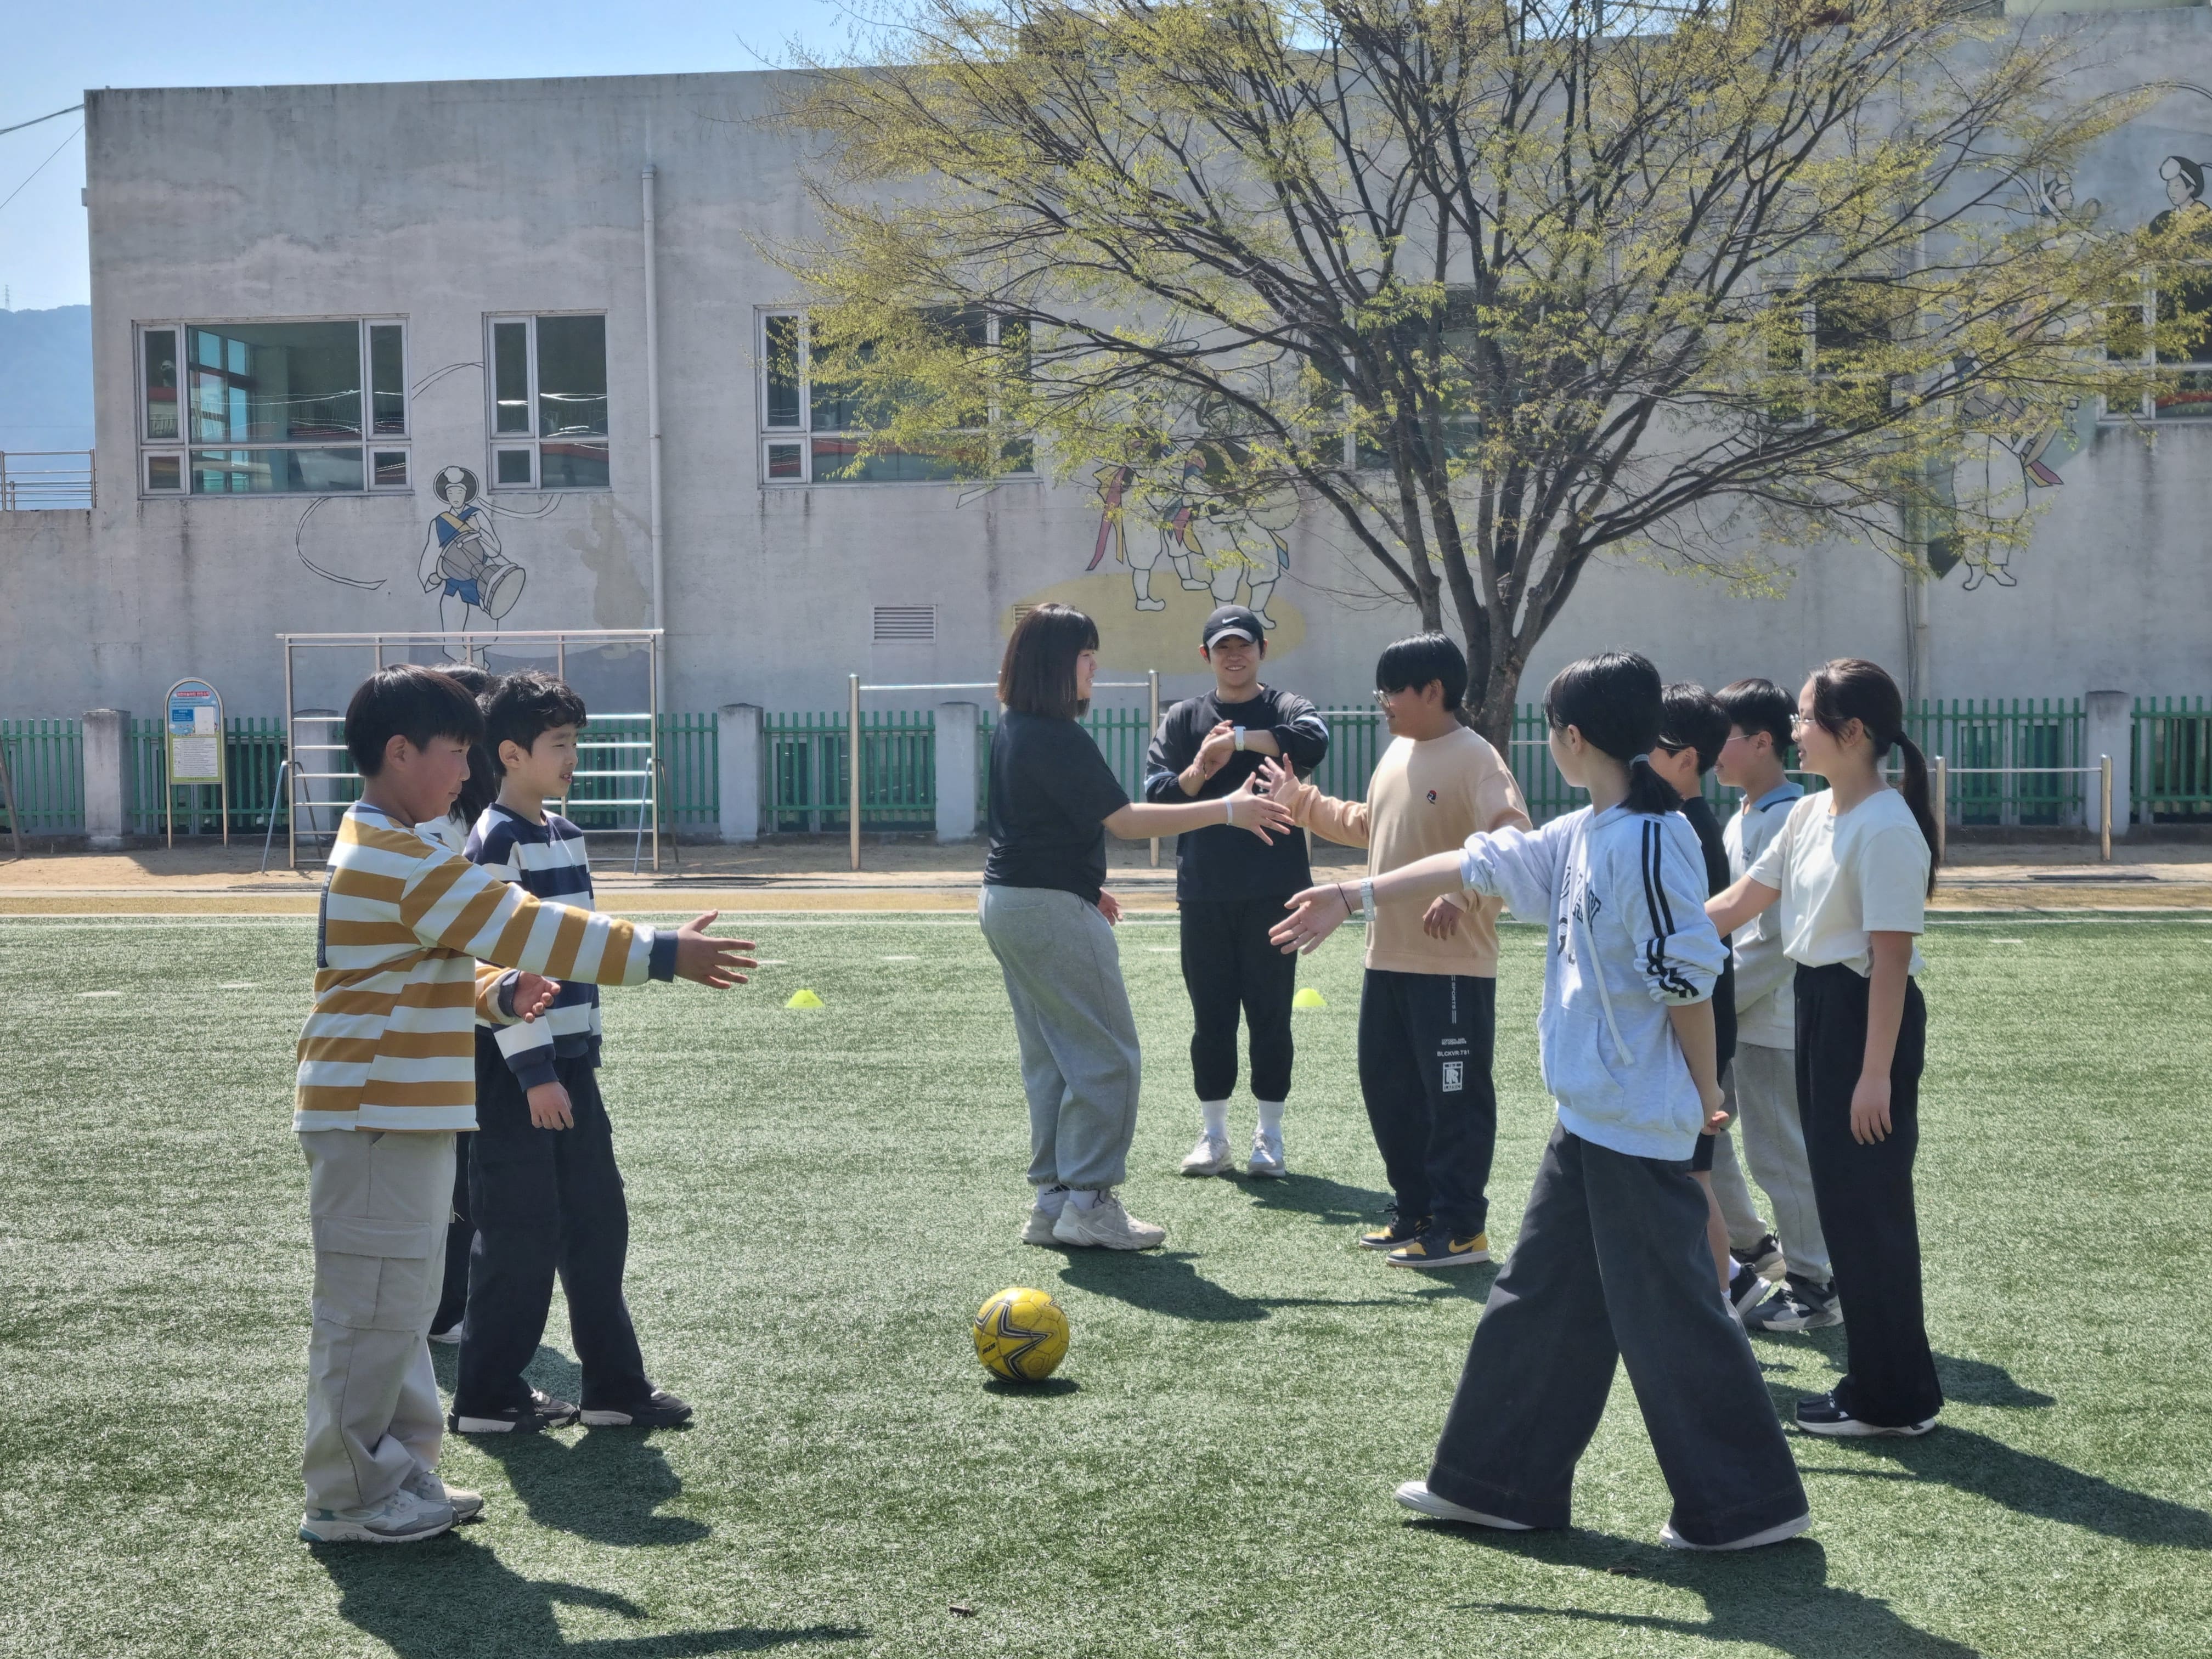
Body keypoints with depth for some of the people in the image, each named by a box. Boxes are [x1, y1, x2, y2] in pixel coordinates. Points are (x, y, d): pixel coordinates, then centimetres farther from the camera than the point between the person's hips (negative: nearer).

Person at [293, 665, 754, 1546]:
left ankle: (401, 1474, 25)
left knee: (399, 1304, 16)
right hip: (377, 1118, -11)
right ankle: (347, 1499, 7)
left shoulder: (384, 852, 17)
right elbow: (525, 928, -21)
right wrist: (659, 953, -18)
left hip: (401, 1116, 11)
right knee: (374, 1308, -2)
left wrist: (499, 997, 8)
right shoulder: (398, 861, -18)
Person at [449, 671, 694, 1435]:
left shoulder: (566, 834, 13)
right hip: (515, 1072, -8)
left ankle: (615, 1385, 17)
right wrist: (534, 1071, -20)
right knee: (520, 1234, -1)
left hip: (568, 1062, 8)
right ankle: (487, 1396, 12)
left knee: (597, 1224, 10)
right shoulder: (496, 840, -14)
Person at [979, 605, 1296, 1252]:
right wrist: (1227, 810, -20)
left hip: (1007, 902, 10)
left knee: (1050, 1060, 14)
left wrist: (1083, 887, 22)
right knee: (1108, 1058, -2)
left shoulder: (1012, 730, 11)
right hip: (1050, 911, -10)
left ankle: (1052, 1203, 18)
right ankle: (1088, 1203, 1)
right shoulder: (1057, 739, -20)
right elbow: (1127, 820, -22)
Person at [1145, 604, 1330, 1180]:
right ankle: (1213, 1135, 16)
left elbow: (1315, 741, -22)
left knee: (1271, 1015, 3)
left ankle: (1269, 1134, 13)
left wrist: (1240, 738, -22)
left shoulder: (1285, 709, 2)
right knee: (1211, 1018, 6)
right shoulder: (1182, 719, 10)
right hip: (1203, 895, 2)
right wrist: (1199, 770, -14)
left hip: (1273, 893, -2)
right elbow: (1155, 795, 3)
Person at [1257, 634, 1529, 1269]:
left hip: (1453, 964, -9)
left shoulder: (1474, 759, -14)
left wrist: (1460, 894, -36)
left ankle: (1460, 1228, 9)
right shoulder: (1397, 754, 14)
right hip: (1388, 958, 9)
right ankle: (1415, 1210, 28)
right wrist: (1301, 800, 24)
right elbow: (1367, 825, 27)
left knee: (1455, 1097, 0)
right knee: (1388, 1087, 15)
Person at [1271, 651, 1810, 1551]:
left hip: (1638, 1123, -10)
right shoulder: (1581, 836, 10)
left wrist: (1703, 1093, -10)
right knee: (1542, 1300, 16)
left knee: (1669, 1312, -2)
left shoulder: (1651, 838, -18)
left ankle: (1747, 1504, 11)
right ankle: (1498, 1482, 28)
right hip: (1588, 1117, 10)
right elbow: (1478, 864, 19)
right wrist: (1354, 898, 22)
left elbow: (1687, 977, -18)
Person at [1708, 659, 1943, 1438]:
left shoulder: (1887, 828, -17)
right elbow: (1736, 905, 14)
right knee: (1840, 1197, 13)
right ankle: (1876, 1380, 24)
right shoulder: (1809, 816, 9)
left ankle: (1896, 1398, 10)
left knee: (1868, 1201, -2)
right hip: (1815, 1006, 9)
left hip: (1866, 1013, -9)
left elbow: (1891, 957, -19)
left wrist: (1876, 1073, -20)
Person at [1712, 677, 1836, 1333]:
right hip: (1729, 1015, 10)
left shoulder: (1789, 822, -18)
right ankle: (1748, 1249, 28)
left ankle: (1813, 1286, 11)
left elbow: (1776, 938, -21)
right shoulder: (1742, 818, 13)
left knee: (1781, 1153, 0)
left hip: (1770, 1020, -9)